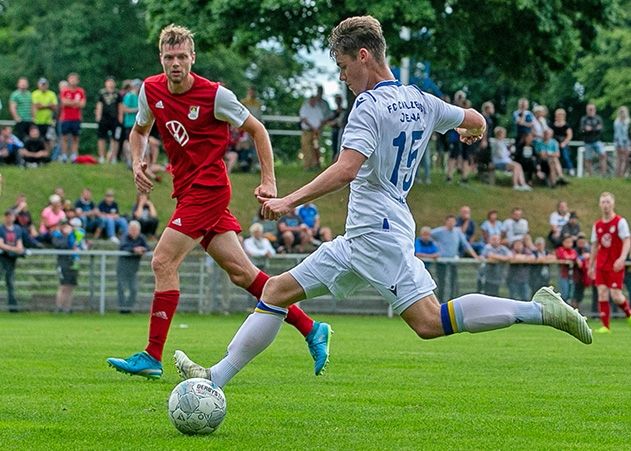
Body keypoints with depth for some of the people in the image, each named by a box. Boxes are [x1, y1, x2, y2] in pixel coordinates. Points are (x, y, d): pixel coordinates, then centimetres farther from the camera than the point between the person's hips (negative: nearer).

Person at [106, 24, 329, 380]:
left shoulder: (214, 95, -12)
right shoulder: (151, 90, 4)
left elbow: (257, 129, -2)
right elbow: (140, 130, 23)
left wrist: (269, 181, -8)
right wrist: (137, 162, 2)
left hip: (208, 189, -7)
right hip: (188, 189, 7)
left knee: (163, 262, -14)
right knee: (241, 271, 7)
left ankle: (153, 357, -11)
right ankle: (311, 329, 15)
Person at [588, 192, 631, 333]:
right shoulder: (597, 225, 10)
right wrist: (591, 266, 14)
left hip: (615, 265, -5)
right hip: (601, 265, 5)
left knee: (615, 295, -10)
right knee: (602, 293, -4)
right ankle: (605, 326, -1)